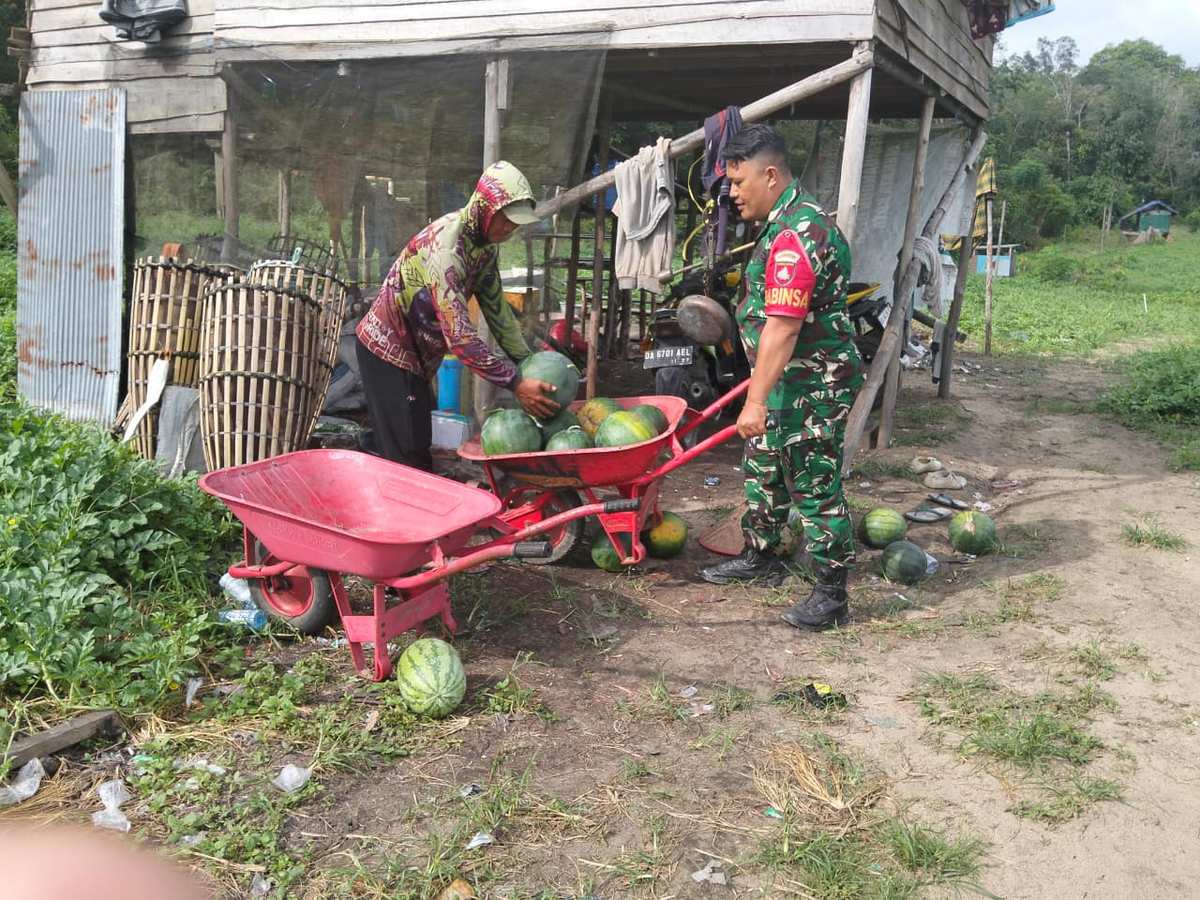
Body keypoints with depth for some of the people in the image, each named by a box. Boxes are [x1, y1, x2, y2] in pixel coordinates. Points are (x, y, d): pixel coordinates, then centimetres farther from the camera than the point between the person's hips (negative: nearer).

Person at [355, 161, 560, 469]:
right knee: (405, 454, -9)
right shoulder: (445, 244, -30)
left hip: (419, 354, 9)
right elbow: (459, 334, -35)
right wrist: (515, 383, -35)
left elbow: (496, 308, 6)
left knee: (419, 447, 14)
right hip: (388, 349, -9)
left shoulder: (487, 243, -2)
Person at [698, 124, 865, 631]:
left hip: (812, 388, -11)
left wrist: (756, 400, -30)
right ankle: (761, 558, 36)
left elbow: (782, 327, -29)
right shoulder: (794, 221, 12)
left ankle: (831, 594, 6)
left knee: (815, 485, -4)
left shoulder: (794, 236, -23)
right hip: (788, 381, 11)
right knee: (763, 471, 21)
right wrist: (760, 393, 25)